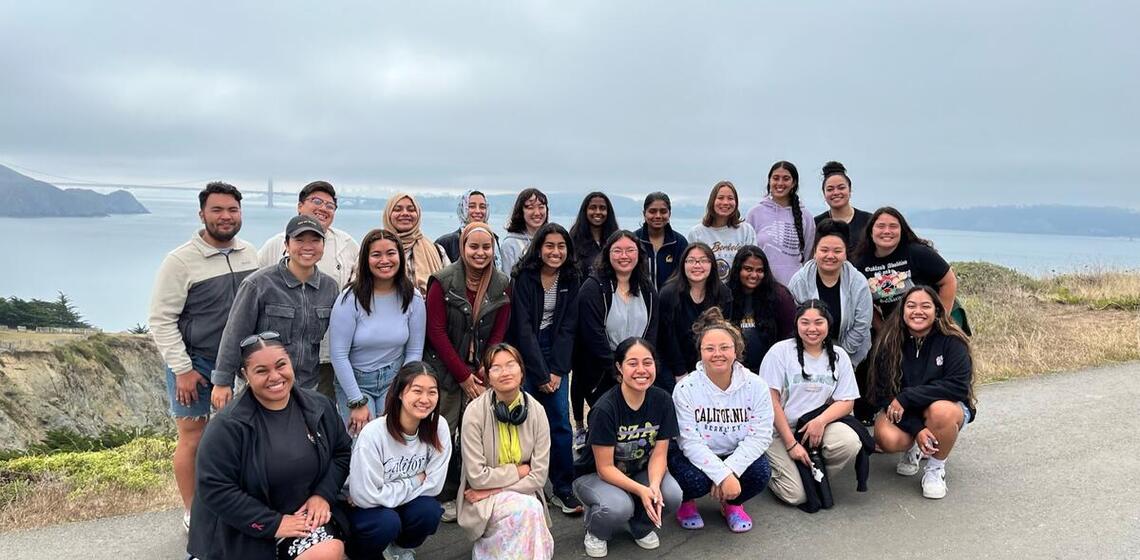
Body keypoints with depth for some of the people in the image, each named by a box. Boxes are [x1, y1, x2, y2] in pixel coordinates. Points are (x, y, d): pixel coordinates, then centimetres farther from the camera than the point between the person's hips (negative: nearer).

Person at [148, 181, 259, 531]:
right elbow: (161, 320, -10)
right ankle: (192, 514, 23)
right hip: (195, 365, -4)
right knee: (193, 439, 7)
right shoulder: (180, 261, -11)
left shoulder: (249, 254, 3)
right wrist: (182, 369, -12)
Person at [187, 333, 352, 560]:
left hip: (306, 513, 3)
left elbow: (342, 452, 10)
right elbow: (215, 488, -17)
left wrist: (323, 494, -7)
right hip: (246, 531, -3)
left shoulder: (319, 406, -2)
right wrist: (273, 524, -18)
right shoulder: (228, 425, -16)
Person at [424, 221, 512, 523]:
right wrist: (463, 375, -11)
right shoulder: (443, 282, -8)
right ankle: (446, 496, 15)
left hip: (482, 371, 3)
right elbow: (436, 332, -10)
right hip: (445, 370, -2)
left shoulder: (502, 285, 2)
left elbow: (499, 332, 4)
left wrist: (483, 372, -7)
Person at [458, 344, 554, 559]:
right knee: (528, 509, -30)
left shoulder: (536, 411, -7)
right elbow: (477, 477, -16)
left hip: (523, 494, 3)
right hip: (482, 501, -3)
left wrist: (493, 490, -12)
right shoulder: (475, 412, -15)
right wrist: (519, 470, -9)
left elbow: (539, 475, -7)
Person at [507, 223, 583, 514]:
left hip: (556, 352, 3)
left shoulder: (571, 280, 2)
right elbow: (524, 328, -13)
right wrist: (541, 374, -15)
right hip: (525, 354, -3)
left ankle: (562, 489, 7)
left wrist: (556, 371, -9)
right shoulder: (524, 278, -10)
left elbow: (567, 327, 0)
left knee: (560, 421, -2)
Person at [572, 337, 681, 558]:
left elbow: (659, 454, -9)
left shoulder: (662, 400, -12)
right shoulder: (605, 409, -26)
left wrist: (654, 486, -29)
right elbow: (605, 468, -21)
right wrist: (641, 490, -34)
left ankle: (641, 527, 9)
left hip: (641, 472, 4)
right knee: (619, 507, -35)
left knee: (672, 496, -25)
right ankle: (596, 532, 3)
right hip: (595, 474, -4)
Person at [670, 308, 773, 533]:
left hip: (737, 455, 2)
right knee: (696, 480, -33)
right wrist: (723, 476, -31)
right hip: (694, 456, -2)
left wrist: (730, 471, -28)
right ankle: (686, 502, 8)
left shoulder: (755, 385, -12)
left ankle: (732, 503, 10)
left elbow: (759, 436, -16)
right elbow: (690, 441, -22)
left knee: (760, 474, -27)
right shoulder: (686, 388, -18)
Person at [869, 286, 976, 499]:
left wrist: (907, 397, -26)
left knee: (940, 410, -37)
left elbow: (958, 386, -22)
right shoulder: (890, 343, -9)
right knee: (887, 439, -30)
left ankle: (936, 469, -8)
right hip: (903, 412, 2)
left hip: (948, 408, -1)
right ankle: (913, 449, 11)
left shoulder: (952, 341, -14)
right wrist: (916, 428, -21)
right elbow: (884, 393, -9)